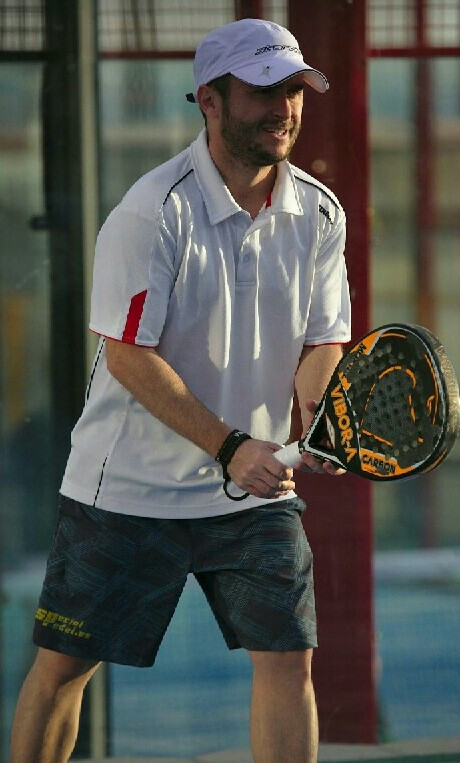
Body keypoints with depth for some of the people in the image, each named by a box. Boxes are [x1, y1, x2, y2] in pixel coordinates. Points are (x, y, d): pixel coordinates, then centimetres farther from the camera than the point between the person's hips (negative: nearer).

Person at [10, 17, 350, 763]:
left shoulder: (319, 215, 0)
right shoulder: (153, 213, -17)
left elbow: (322, 341, 4)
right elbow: (128, 355, -18)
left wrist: (323, 418, -18)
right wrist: (230, 446, -23)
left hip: (256, 487, 4)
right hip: (127, 490, -4)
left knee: (289, 658, -6)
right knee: (64, 665, 2)